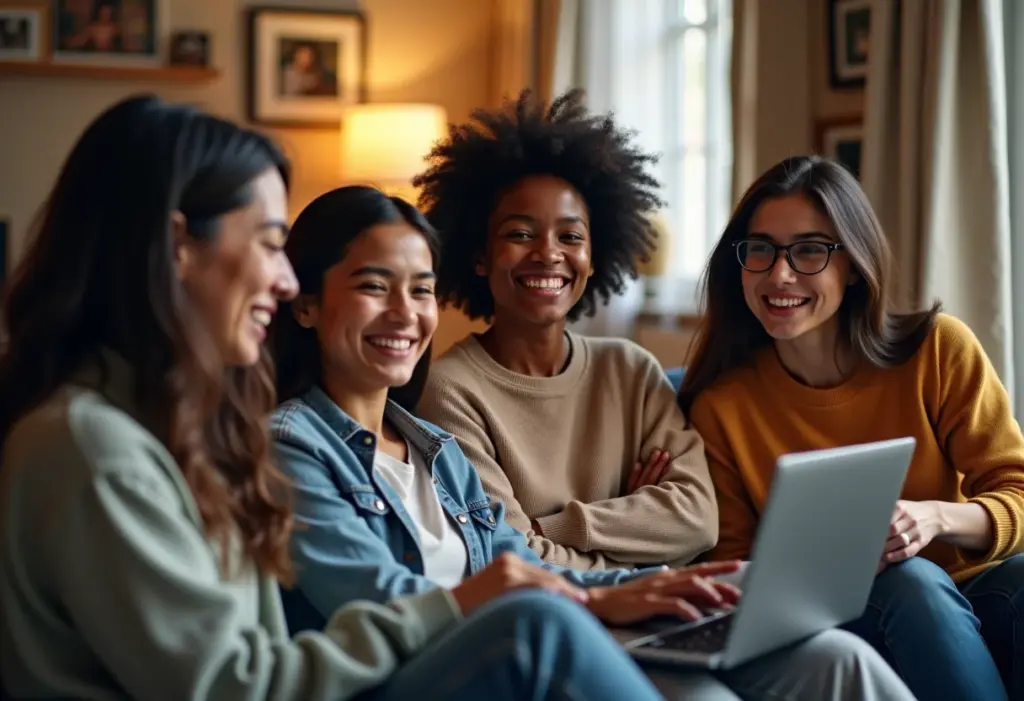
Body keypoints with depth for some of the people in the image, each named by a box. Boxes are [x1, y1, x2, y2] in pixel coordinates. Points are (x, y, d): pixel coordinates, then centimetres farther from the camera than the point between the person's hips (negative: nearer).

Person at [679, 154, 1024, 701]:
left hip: (972, 590, 1)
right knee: (912, 580, -33)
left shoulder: (939, 349, -4)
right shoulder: (722, 406, -3)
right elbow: (732, 558, 2)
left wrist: (936, 517, -26)